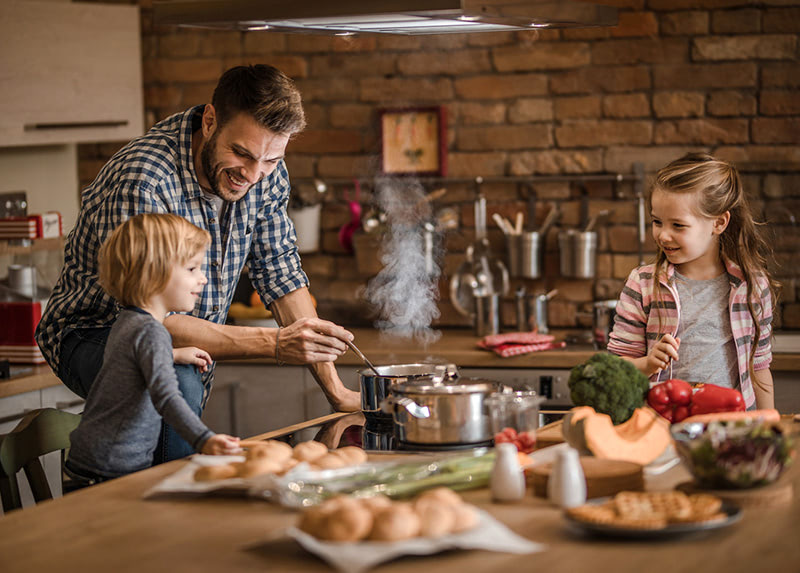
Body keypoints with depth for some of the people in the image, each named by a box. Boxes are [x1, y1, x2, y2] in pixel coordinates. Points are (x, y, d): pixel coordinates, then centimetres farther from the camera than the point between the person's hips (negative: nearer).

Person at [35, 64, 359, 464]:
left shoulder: (267, 173, -9)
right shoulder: (141, 180, -32)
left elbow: (281, 276, 0)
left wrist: (334, 389, -6)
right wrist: (274, 343, -39)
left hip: (192, 340, 7)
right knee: (175, 380, -35)